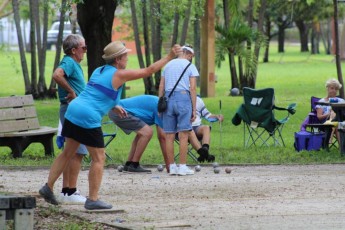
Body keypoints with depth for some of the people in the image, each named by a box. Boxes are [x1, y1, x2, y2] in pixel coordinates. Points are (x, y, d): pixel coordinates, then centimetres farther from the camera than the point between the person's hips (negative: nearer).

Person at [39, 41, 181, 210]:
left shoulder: (99, 71, 17)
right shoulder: (119, 75, -5)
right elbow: (148, 71, -1)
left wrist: (114, 106, 33)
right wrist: (169, 57, 5)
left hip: (73, 111, 8)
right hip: (88, 118, -8)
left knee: (67, 153, 16)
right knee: (98, 158, 1)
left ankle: (48, 187, 15)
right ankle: (92, 200, 3)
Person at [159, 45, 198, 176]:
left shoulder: (168, 65, 18)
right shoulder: (190, 67, 5)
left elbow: (161, 87, 13)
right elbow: (193, 88, -3)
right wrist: (194, 109, -2)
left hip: (168, 99, 4)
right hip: (183, 97, -4)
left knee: (169, 135, 5)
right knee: (183, 135, -4)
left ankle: (172, 166, 6)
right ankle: (183, 167, -7)